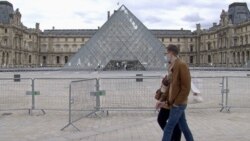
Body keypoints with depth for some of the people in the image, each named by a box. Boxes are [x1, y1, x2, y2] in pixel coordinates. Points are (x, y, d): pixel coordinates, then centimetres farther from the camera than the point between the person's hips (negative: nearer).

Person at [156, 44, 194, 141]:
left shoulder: (182, 65, -15)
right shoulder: (171, 67, 12)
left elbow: (186, 87, -18)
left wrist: (176, 103, -16)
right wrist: (166, 101, 10)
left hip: (178, 104, -8)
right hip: (176, 103, 8)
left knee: (168, 129, -4)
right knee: (184, 127, 15)